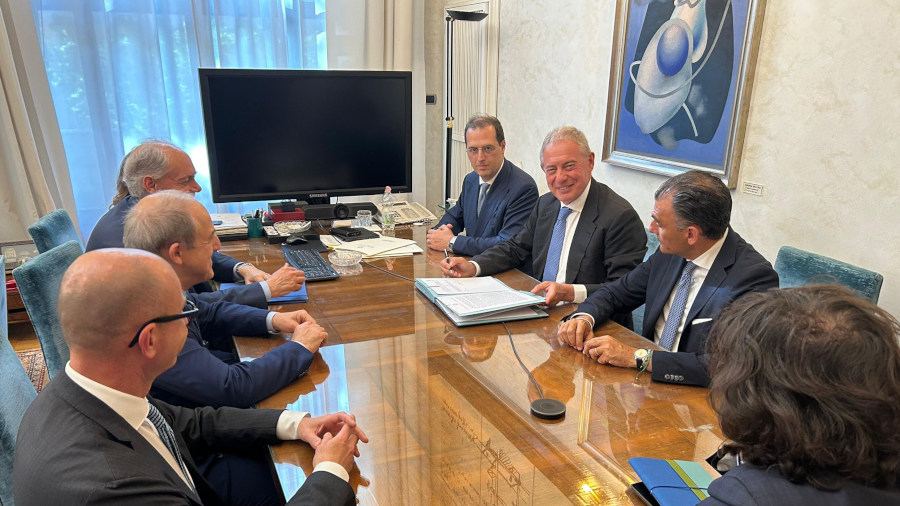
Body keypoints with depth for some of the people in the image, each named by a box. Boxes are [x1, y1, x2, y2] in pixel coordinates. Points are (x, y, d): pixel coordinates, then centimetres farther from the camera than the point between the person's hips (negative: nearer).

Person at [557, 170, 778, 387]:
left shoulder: (755, 277, -21)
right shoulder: (671, 252, 0)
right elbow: (618, 292, 11)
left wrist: (637, 357, -29)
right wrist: (584, 317, -10)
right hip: (649, 379, 6)